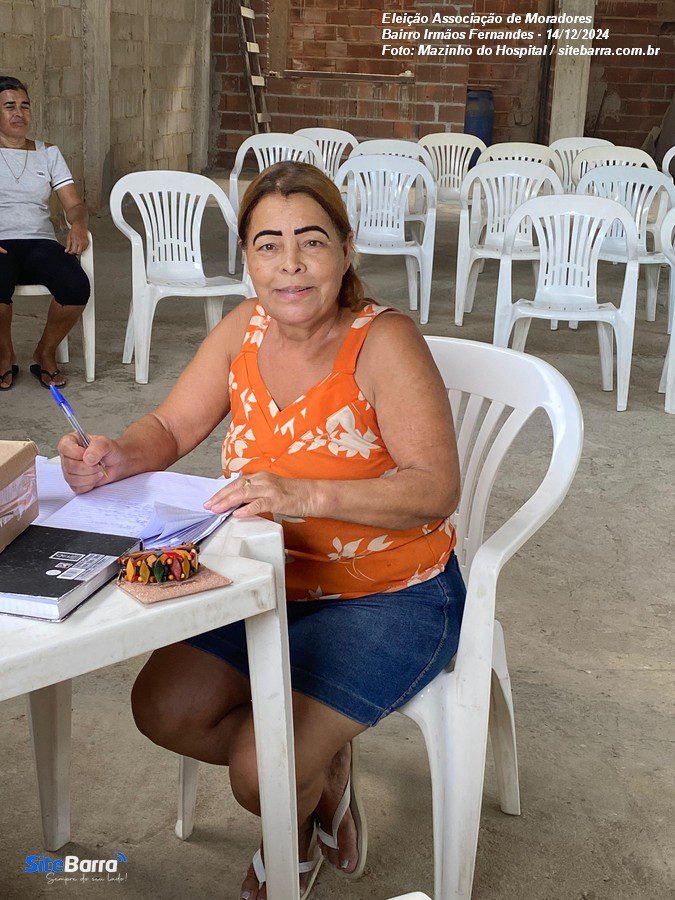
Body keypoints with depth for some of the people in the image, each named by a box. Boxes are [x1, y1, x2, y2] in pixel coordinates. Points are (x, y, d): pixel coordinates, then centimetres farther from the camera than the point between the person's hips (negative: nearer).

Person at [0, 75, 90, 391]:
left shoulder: (48, 153, 20)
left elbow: (74, 204, 13)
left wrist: (78, 223, -13)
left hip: (41, 243, 3)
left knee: (77, 286, -31)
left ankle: (45, 354, -3)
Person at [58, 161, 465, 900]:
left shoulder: (383, 341, -21)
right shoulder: (244, 330, -3)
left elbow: (437, 487, -27)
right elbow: (169, 429, 2)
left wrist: (305, 494, -41)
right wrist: (116, 458, -21)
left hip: (389, 597, -6)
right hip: (273, 582, 7)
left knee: (261, 775, -15)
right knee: (163, 708, -1)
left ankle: (292, 837, 25)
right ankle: (320, 769, 21)